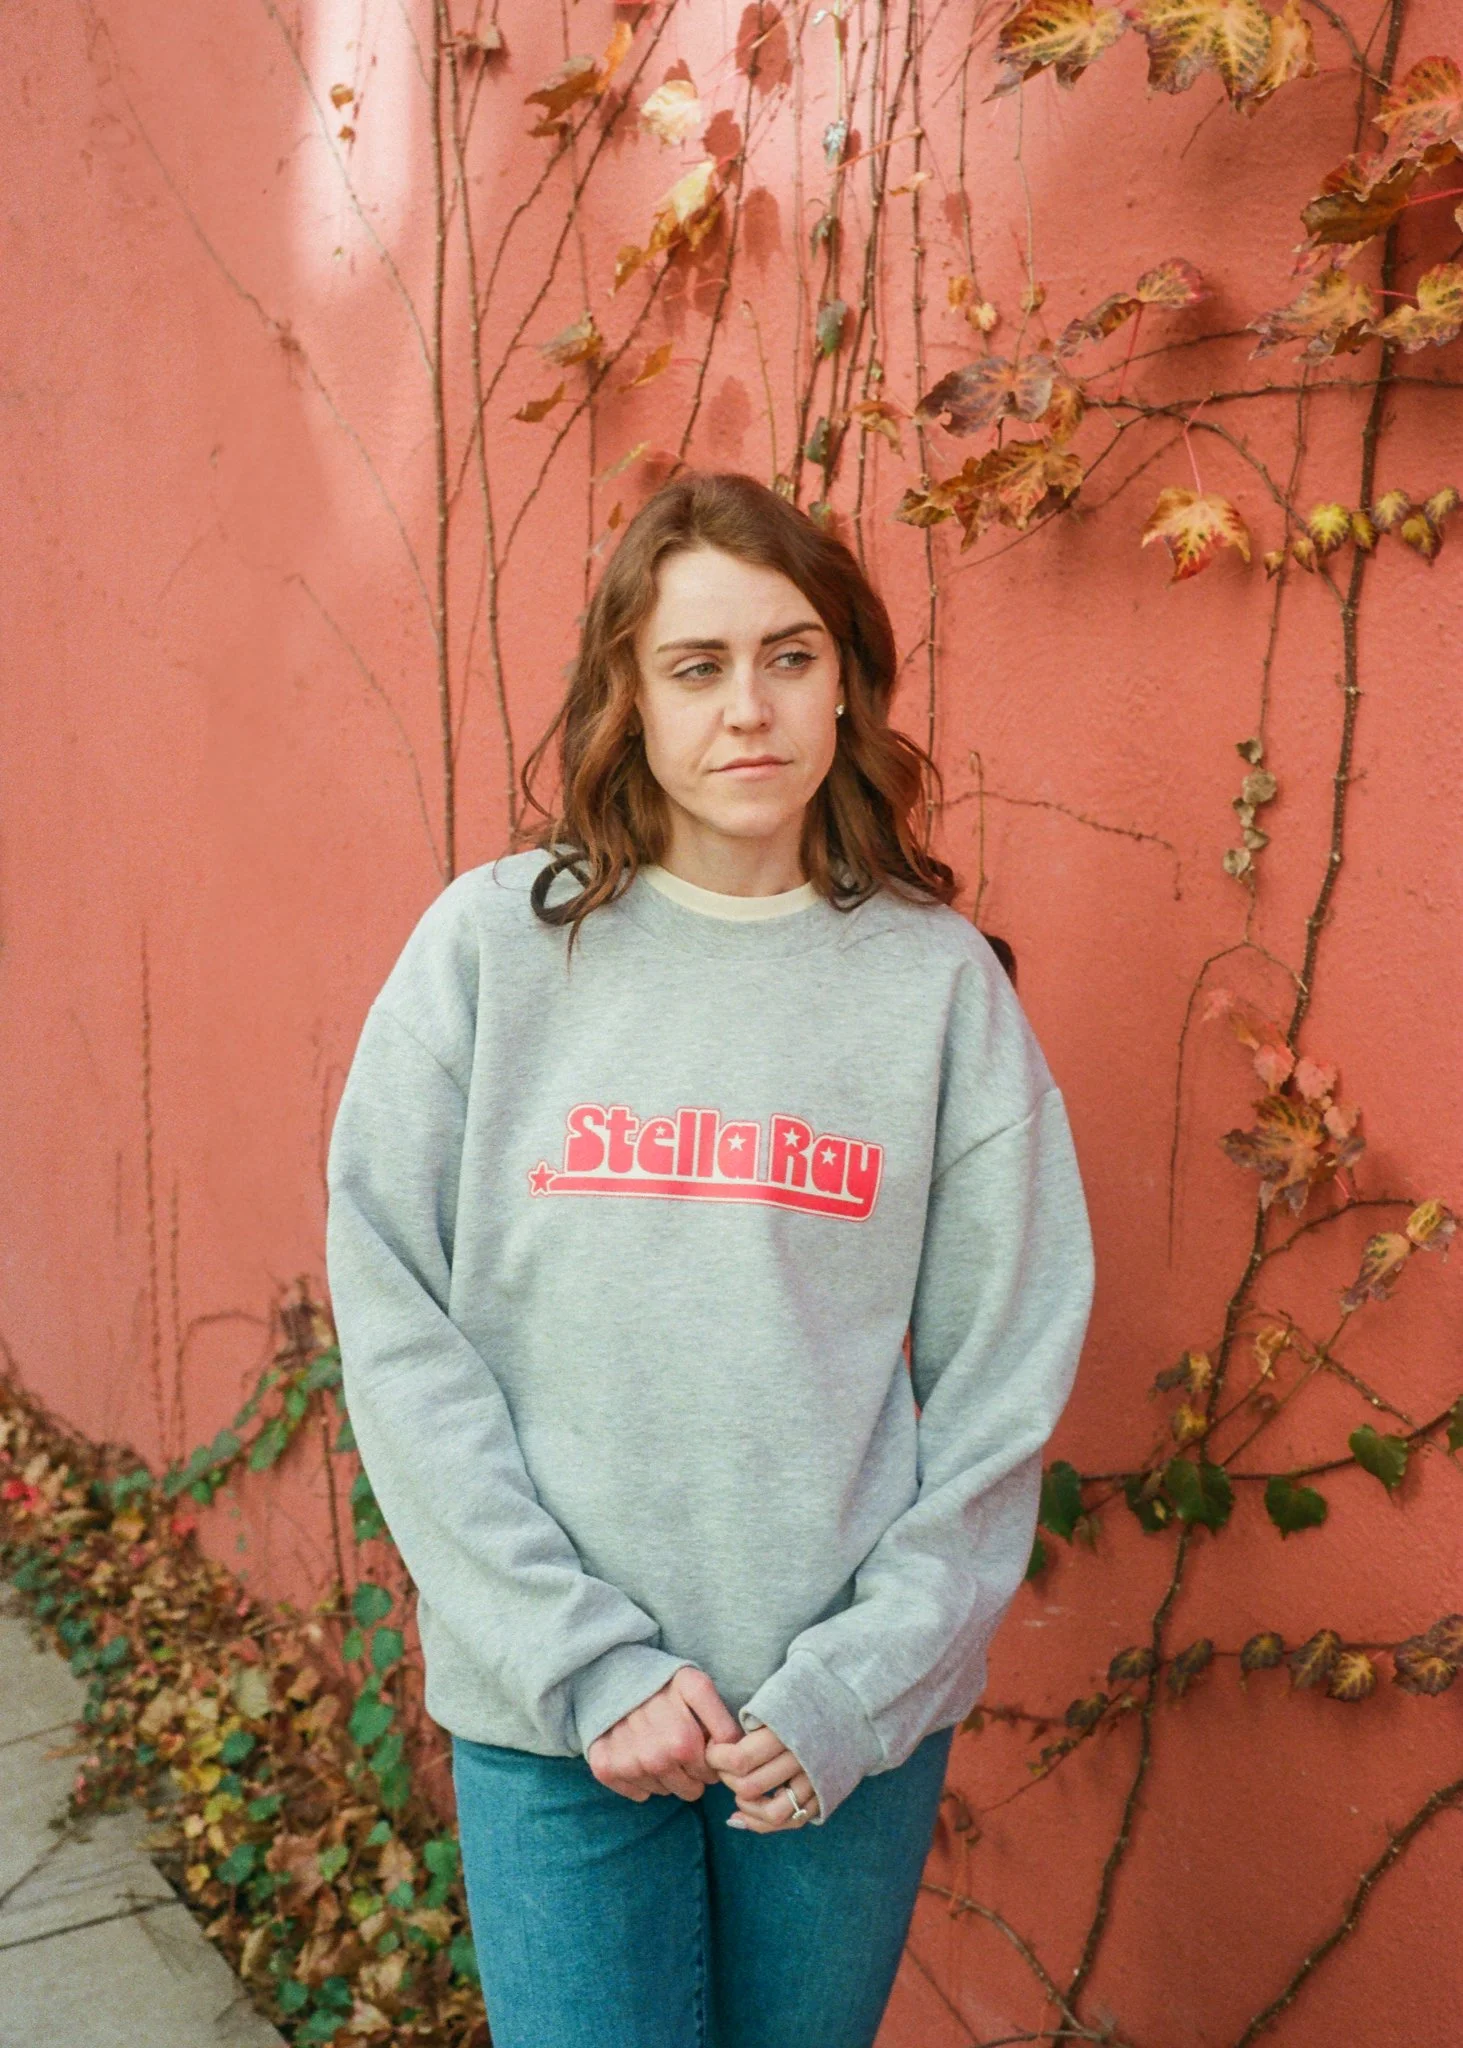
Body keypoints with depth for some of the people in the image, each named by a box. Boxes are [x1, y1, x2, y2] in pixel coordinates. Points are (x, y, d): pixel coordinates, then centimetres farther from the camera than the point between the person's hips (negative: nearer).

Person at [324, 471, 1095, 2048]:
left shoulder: (938, 977, -2)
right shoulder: (494, 943, -4)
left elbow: (1004, 1373, -2)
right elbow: (394, 1324, -7)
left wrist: (861, 1678, -9)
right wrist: (582, 1658, -11)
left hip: (859, 1710, 1)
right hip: (547, 1705, -1)